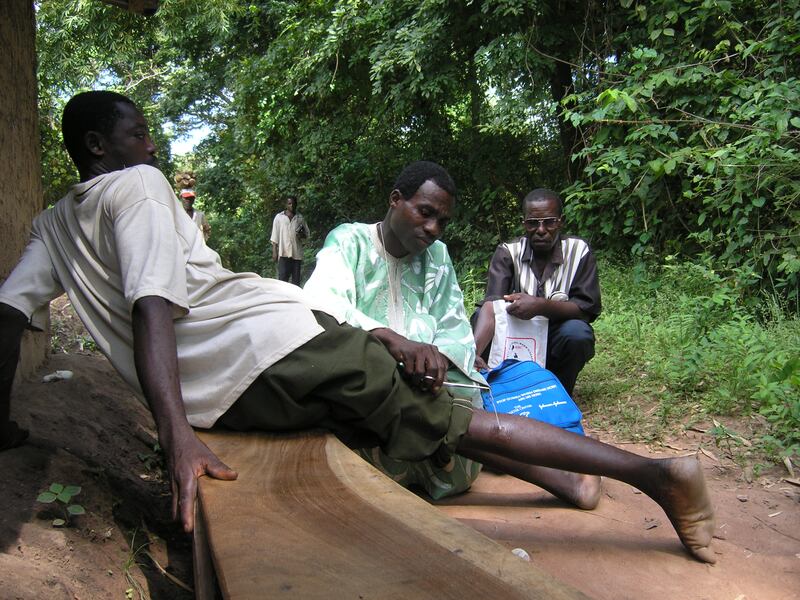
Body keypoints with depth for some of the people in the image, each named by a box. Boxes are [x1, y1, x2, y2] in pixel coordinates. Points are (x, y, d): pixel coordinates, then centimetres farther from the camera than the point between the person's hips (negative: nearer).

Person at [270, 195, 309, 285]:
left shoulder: (300, 218, 9)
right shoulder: (279, 217, 6)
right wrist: (274, 252, -2)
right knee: (283, 277, -8)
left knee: (296, 278, 5)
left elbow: (307, 233, 16)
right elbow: (275, 236, 5)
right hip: (283, 253, -2)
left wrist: (302, 235, -8)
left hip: (297, 253, 2)